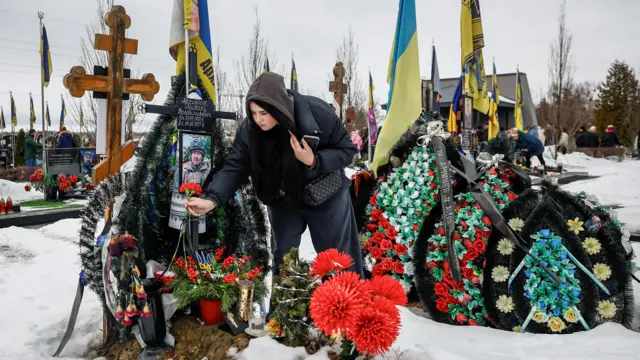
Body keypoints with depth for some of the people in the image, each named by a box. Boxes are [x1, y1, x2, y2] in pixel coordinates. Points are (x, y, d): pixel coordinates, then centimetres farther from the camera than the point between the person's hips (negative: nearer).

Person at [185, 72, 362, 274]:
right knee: (282, 259, 17)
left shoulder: (318, 114, -30)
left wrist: (314, 161, -35)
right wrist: (212, 199, -37)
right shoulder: (249, 128, -22)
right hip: (282, 202, 3)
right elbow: (235, 167, -20)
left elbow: (346, 150, -18)